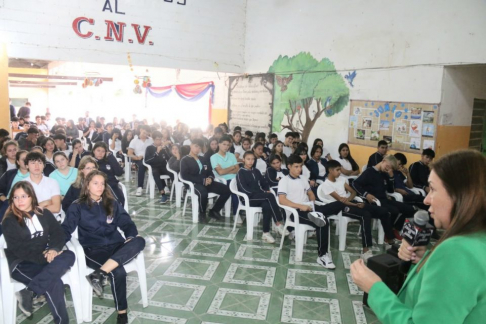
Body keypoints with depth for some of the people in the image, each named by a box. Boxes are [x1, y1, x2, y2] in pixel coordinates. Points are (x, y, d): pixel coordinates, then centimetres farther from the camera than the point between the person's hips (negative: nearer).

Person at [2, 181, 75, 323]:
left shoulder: (44, 213, 11)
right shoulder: (9, 222, -2)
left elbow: (58, 233, 3)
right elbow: (18, 249, -11)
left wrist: (53, 249, -19)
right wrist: (44, 258, -20)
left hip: (45, 258, 5)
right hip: (21, 264, -5)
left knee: (69, 256, -29)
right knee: (54, 283, -31)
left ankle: (29, 292, -31)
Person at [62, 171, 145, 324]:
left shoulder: (112, 204, 14)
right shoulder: (77, 207, 5)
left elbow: (126, 223, 10)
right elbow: (66, 229, -2)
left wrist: (131, 237, -10)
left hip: (116, 245, 4)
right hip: (93, 250, -3)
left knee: (139, 241, -30)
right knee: (118, 271, -31)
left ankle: (99, 274, -35)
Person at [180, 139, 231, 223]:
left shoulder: (203, 159, 23)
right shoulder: (185, 160, 4)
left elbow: (210, 172, 22)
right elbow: (185, 176, -10)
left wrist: (210, 178, -5)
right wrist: (202, 180, -17)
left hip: (206, 182, 6)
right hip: (194, 184, -6)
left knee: (226, 190, -13)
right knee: (203, 193, -40)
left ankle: (214, 211, 3)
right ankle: (202, 213, -11)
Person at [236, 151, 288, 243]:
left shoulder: (256, 171, 20)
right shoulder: (241, 172, -1)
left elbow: (264, 183, 20)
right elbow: (245, 189, -12)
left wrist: (267, 190, -6)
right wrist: (264, 193, -15)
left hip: (260, 197, 5)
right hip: (248, 198, -5)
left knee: (267, 206, -32)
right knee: (270, 196, -30)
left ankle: (266, 233, -28)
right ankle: (279, 224, -28)